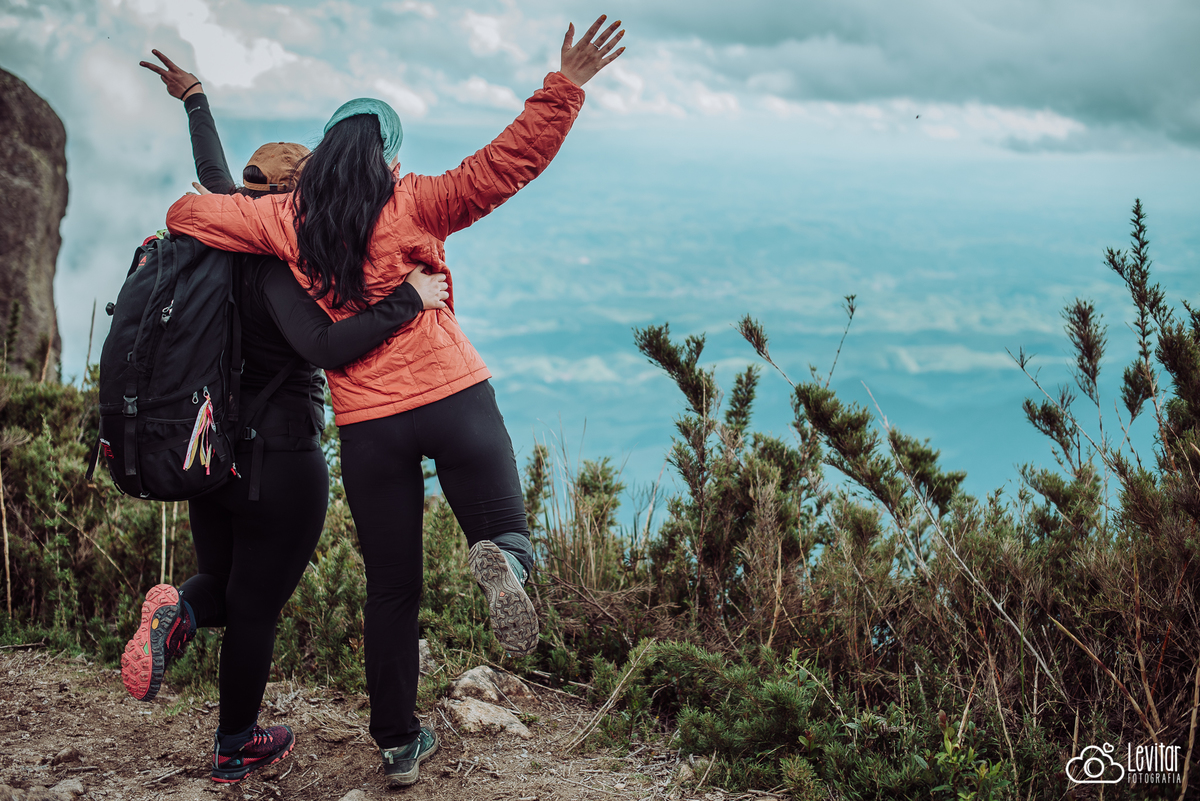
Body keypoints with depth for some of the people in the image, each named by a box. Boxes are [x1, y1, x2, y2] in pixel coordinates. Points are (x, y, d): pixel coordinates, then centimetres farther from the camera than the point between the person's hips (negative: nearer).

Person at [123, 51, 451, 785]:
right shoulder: (276, 268, -20)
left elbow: (214, 175, 21)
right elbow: (327, 347, -34)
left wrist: (196, 99, 36)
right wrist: (410, 300, -29)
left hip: (214, 454, 8)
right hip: (281, 463, -7)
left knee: (224, 586, 27)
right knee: (255, 608, 9)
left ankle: (179, 609, -7)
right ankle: (236, 751, 24)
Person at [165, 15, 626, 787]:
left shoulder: (288, 221, 5)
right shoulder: (413, 205, -2)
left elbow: (189, 214, 13)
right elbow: (507, 165, -12)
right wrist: (562, 90, -12)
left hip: (368, 426, 2)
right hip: (454, 399, -2)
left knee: (391, 591, 15)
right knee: (509, 534, 14)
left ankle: (398, 746, 23)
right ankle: (502, 559, -25)